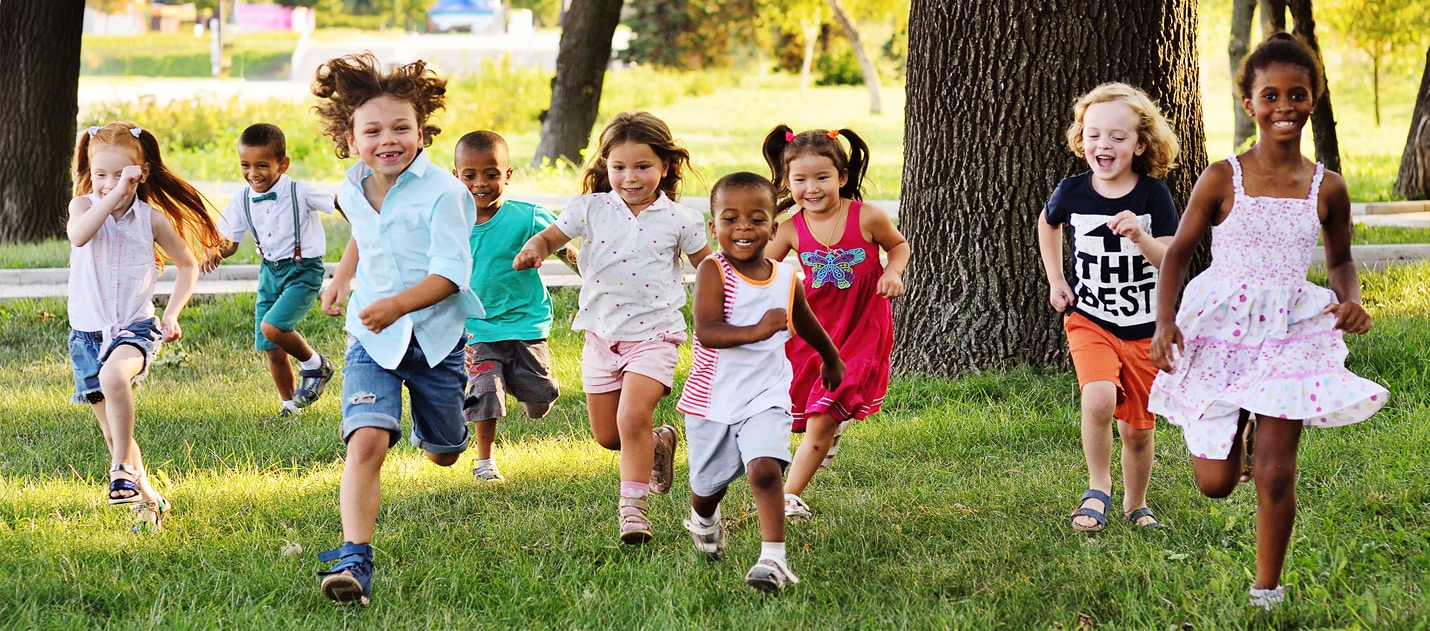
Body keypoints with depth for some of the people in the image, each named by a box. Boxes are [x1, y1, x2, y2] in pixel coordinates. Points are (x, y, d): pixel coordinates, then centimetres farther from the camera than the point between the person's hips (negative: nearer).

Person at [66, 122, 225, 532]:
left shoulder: (152, 218, -3)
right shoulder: (85, 205, -4)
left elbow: (188, 265, 11)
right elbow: (78, 236, -28)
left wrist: (172, 313, 0)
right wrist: (114, 194, -32)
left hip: (136, 328, -2)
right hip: (87, 331, 2)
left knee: (114, 375, -36)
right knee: (113, 431, 7)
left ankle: (123, 468, -24)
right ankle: (148, 499, 25)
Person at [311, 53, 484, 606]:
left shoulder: (442, 193, -18)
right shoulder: (353, 191, 1)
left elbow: (451, 272, -24)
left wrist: (398, 305, -37)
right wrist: (342, 279, 21)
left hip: (435, 334, -2)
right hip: (372, 339, 2)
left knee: (443, 455, 19)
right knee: (366, 440, -22)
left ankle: (435, 420, 58)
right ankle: (355, 559, -29)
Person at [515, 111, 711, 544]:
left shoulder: (678, 220, -3)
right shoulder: (591, 210, -1)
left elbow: (706, 266, 8)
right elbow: (551, 236, 2)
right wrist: (534, 249, -21)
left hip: (652, 334, -3)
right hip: (601, 335, 3)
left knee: (633, 417, -22)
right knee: (606, 435, 9)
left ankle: (633, 506, -12)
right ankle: (658, 443, 40)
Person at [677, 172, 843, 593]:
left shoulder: (787, 279, 0)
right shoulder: (713, 271, -13)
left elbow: (807, 326, 22)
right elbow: (707, 332, -26)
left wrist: (832, 361, 37)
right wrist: (758, 330, -39)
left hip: (765, 398, 1)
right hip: (711, 399, -1)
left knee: (765, 468, -22)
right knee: (708, 484, 16)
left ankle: (774, 558, -22)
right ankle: (704, 522, 51)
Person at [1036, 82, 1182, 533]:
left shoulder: (1153, 195, -10)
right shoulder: (1072, 193, -6)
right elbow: (1047, 223, 18)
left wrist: (1139, 236, -33)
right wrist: (1055, 280, 12)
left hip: (1145, 330, 0)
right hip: (1089, 321, 0)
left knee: (1138, 429, 9)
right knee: (1099, 398, -27)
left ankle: (1135, 504, 34)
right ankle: (1097, 490, -8)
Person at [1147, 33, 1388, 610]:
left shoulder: (1326, 189, 0)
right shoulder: (1222, 180, -6)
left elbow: (1340, 260, 16)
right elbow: (1178, 252, 0)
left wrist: (1350, 301, -5)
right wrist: (1165, 321, -14)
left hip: (1290, 331, 1)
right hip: (1219, 328, 0)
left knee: (1274, 474, -6)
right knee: (1215, 482, 3)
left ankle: (1266, 592, 13)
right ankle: (1239, 428, 40)